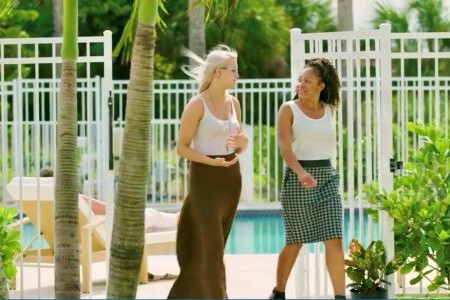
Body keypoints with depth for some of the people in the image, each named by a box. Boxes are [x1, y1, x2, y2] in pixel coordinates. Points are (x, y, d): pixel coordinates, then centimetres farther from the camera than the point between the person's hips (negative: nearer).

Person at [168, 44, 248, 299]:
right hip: (205, 178, -7)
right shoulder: (197, 105, -11)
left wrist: (243, 141, -7)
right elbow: (182, 148, -10)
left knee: (215, 245, 12)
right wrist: (211, 161, -23)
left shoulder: (233, 103, 8)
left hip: (231, 178, 7)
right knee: (211, 246, -8)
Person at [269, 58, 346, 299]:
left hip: (326, 178, 3)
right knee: (295, 241, 4)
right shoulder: (289, 109, -5)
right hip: (297, 179, -3)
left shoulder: (329, 110, 8)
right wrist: (300, 172, -32)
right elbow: (284, 145, -18)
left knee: (334, 239, -8)